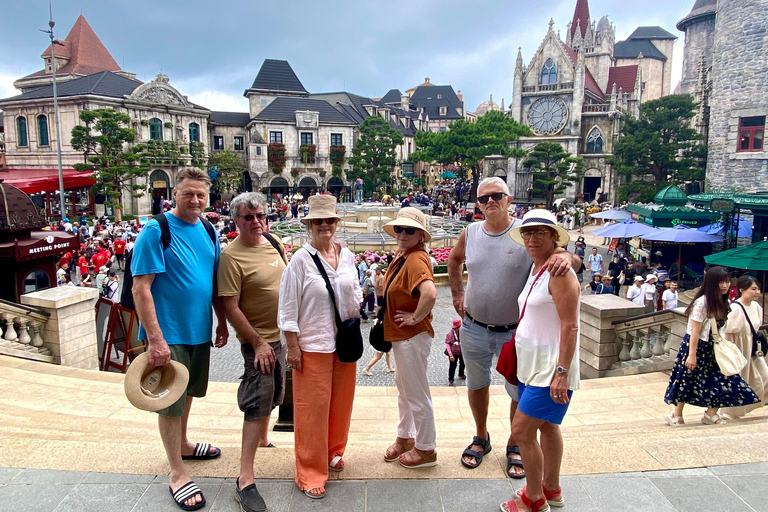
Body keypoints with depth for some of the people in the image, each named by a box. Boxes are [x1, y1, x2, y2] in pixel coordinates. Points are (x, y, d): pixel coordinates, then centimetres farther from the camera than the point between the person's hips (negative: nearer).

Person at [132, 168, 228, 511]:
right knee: (171, 401, 4)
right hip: (169, 333, -7)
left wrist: (221, 322, 14)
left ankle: (182, 444, 44)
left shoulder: (207, 231, 6)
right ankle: (177, 474, 17)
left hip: (199, 330, 7)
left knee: (187, 392, 23)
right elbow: (140, 288, -18)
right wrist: (155, 339, -22)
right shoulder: (156, 231, -15)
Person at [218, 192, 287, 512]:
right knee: (257, 404, -6)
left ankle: (262, 440, 45)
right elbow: (230, 308, -20)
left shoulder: (274, 243, 3)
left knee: (271, 396, 22)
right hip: (258, 340, -7)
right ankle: (245, 480, 3)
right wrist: (258, 343, -19)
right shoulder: (231, 256, -19)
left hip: (281, 334, 7)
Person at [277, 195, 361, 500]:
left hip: (344, 341, 5)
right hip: (312, 345, -5)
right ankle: (310, 473, 20)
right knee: (312, 408, 4)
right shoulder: (301, 260, -12)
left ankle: (333, 451, 41)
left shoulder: (346, 255, 2)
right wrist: (292, 347, -11)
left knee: (341, 401, 17)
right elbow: (288, 307, -10)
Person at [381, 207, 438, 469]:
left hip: (413, 337, -11)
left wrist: (416, 317, -28)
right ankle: (405, 437, 43)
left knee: (416, 393, 5)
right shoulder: (401, 255, 5)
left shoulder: (415, 260, -25)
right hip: (401, 335, 11)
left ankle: (426, 449, 24)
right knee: (403, 387, 24)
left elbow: (430, 293, -43)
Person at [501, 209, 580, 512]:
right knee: (546, 426, 19)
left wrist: (562, 372, -25)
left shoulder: (559, 272, -18)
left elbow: (570, 326, -22)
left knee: (522, 429, -5)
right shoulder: (535, 269, 9)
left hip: (550, 369, -9)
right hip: (532, 364, 9)